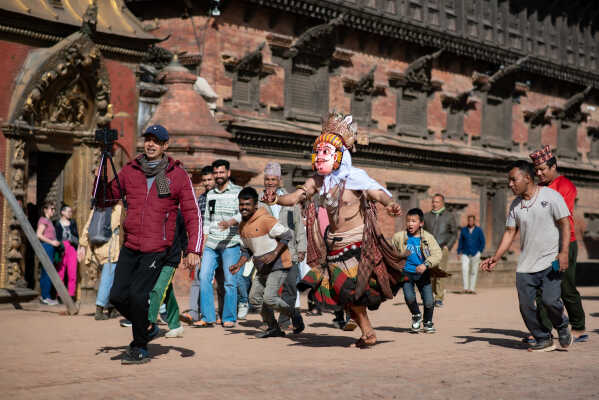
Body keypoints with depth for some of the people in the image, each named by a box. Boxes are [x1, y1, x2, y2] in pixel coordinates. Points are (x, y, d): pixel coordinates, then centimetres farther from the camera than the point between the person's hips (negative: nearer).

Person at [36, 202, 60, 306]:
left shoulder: (48, 221, 20)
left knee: (45, 273, 11)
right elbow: (39, 235, -17)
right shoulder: (43, 220, -8)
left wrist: (55, 242, 12)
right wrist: (52, 242, -16)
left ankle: (44, 296, 15)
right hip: (45, 247, -10)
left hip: (49, 248, 10)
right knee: (47, 273, -9)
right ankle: (46, 297, -8)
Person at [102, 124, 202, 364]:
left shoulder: (178, 175, -1)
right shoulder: (130, 171, 8)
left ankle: (140, 348, 7)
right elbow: (106, 196, 12)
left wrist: (194, 249, -12)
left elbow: (193, 215, -2)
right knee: (117, 296, 0)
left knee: (137, 295, -14)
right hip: (130, 247, 4)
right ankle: (147, 329, 27)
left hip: (156, 249, -4)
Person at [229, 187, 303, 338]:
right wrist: (239, 264, 2)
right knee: (255, 297, 8)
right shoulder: (242, 226, 7)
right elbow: (247, 250, 18)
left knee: (269, 298, -17)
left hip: (278, 265, -9)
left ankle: (294, 313, 10)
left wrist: (274, 254, -24)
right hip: (262, 268, 9)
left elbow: (287, 235, -16)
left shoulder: (265, 220, -19)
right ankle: (274, 328, 21)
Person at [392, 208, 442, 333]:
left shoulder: (428, 238, -4)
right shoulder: (399, 237, -1)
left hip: (422, 274, 0)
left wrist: (426, 265, -27)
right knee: (409, 297, -17)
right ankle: (416, 316, 16)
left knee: (429, 302, -4)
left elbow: (437, 254, -13)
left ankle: (427, 322, 26)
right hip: (406, 273, 0)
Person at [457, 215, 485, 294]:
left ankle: (472, 289, 10)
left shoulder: (479, 230, 2)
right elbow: (460, 241, 10)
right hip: (465, 254, 0)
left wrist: (479, 252, -4)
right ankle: (466, 288, -16)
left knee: (474, 272, 3)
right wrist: (459, 252, 3)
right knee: (464, 270, -16)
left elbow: (482, 242, 5)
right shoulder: (463, 230, 6)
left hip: (475, 254, 0)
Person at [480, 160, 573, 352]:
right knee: (526, 304, -1)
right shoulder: (515, 204, 9)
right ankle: (544, 340, 16)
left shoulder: (550, 196, -5)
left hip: (550, 262, -5)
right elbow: (510, 232, 11)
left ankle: (562, 327, 15)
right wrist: (495, 258, 2)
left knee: (550, 300, -16)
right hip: (525, 264, 5)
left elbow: (565, 224, -6)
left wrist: (564, 252, -16)